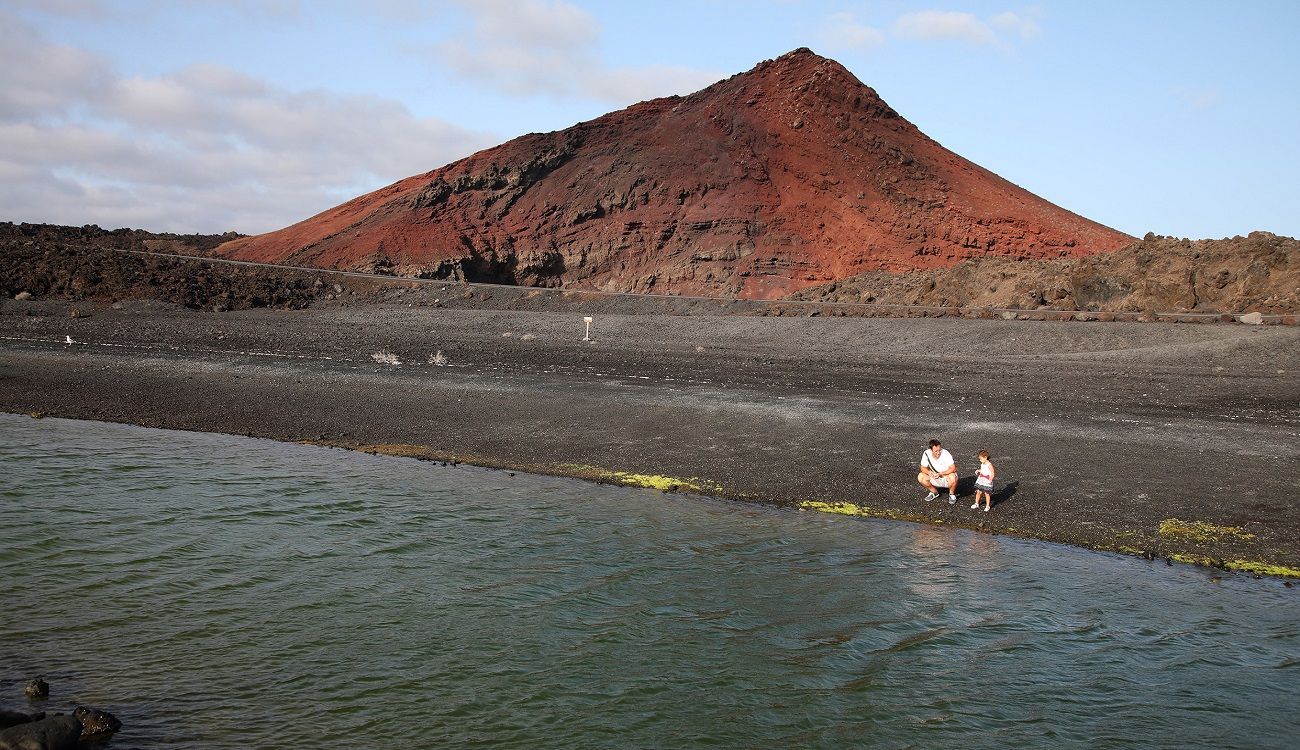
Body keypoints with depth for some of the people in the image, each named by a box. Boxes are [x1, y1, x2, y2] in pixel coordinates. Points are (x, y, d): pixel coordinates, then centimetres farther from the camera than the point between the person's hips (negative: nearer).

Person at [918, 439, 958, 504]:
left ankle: (952, 494, -5)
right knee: (920, 477, -19)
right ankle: (934, 492, 7)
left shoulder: (946, 454, -25)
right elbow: (923, 468, -6)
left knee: (953, 478, -38)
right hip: (935, 479, 4)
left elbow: (953, 469, -25)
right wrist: (929, 472, -28)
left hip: (946, 476, -4)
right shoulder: (926, 454, -15)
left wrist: (940, 474, -36)